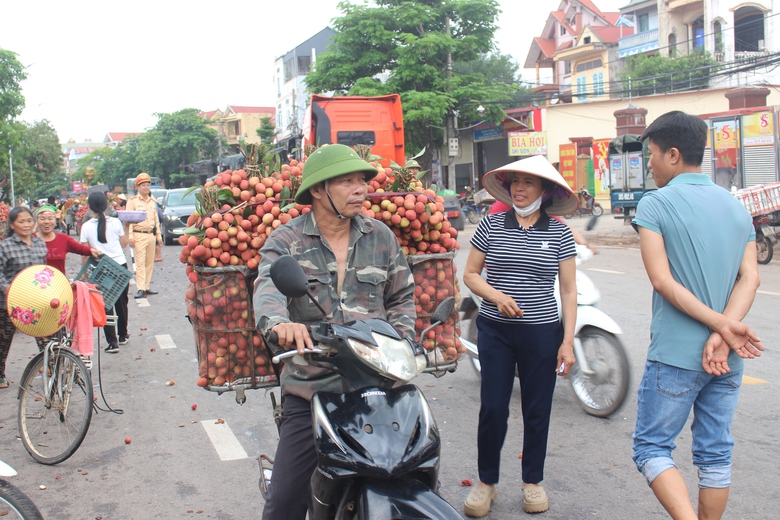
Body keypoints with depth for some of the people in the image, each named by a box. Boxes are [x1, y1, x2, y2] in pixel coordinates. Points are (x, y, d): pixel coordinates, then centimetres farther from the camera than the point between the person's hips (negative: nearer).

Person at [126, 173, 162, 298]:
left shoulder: (153, 201, 15)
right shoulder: (133, 201, -3)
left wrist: (158, 236, 15)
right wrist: (130, 237, -15)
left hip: (151, 235, 6)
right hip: (139, 235, -6)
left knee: (150, 263, 7)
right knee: (140, 263, -8)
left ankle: (146, 287, 14)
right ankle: (140, 289, -8)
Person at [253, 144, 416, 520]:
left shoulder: (381, 237, 10)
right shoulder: (286, 241, 0)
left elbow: (402, 296, 16)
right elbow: (267, 288, -19)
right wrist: (279, 322, -42)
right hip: (311, 389, -2)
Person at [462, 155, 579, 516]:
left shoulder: (559, 233, 1)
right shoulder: (491, 225, 2)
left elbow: (568, 291, 3)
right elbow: (470, 274, 7)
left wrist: (568, 341, -3)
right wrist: (496, 296, -12)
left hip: (542, 333, 0)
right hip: (496, 330, 0)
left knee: (537, 410, 10)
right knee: (492, 408, 0)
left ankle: (533, 481, 29)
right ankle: (486, 482, 20)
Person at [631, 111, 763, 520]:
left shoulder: (655, 204, -9)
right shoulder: (737, 207, 9)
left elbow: (662, 280, -17)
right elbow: (750, 278, -2)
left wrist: (721, 325, -14)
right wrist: (722, 335, -12)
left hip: (675, 355, -6)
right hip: (728, 359, 6)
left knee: (652, 447, 5)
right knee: (716, 452, 15)